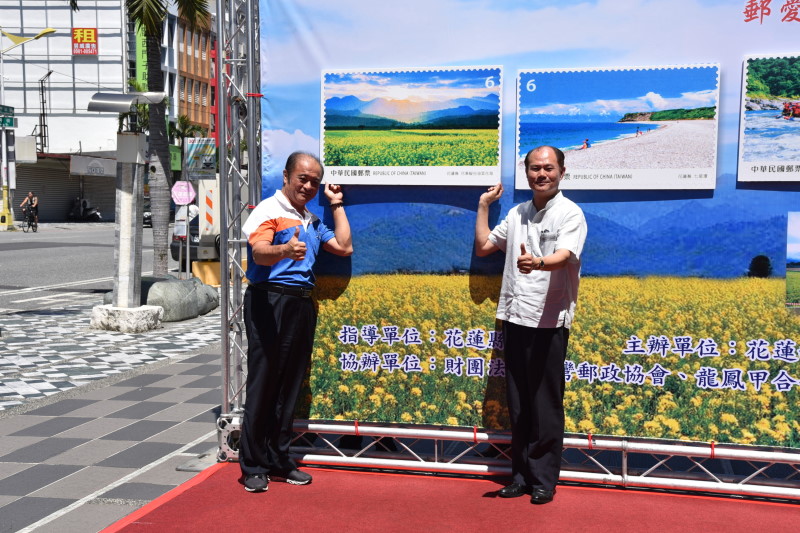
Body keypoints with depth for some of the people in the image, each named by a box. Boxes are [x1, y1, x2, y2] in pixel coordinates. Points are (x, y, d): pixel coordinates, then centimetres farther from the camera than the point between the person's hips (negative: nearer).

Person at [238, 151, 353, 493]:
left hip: (302, 304, 7)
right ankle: (253, 466, 5)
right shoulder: (268, 210, -3)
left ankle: (279, 461, 19)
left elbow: (344, 247, 18)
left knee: (289, 386, 10)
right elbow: (259, 252, -20)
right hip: (269, 301, -7)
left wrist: (337, 206, 17)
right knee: (262, 385, -3)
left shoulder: (311, 221, 21)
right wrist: (285, 251, -41)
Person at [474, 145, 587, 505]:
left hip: (549, 322, -6)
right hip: (515, 317, 6)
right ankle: (521, 475, 19)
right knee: (518, 404, 10)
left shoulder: (570, 214, -5)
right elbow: (483, 247, 23)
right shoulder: (516, 214, 15)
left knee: (545, 405, 0)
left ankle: (543, 480, 10)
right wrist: (484, 205, 17)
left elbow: (563, 256, -23)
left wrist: (536, 262, -43)